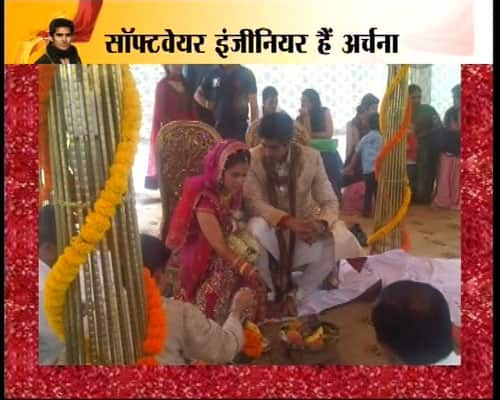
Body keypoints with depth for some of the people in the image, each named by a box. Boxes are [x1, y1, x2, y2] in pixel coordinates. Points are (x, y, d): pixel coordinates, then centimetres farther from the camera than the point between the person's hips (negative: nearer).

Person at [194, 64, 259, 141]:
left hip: (240, 128, -2)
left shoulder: (246, 74, 0)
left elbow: (253, 104, -1)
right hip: (219, 127, 3)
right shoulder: (213, 74, 7)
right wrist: (207, 104, -1)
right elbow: (197, 94, 20)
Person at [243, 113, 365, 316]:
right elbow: (253, 202, -23)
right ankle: (270, 291, -9)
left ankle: (295, 294, -4)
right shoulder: (252, 159, -14)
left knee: (338, 242, -26)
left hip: (304, 226, 2)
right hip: (270, 227, -1)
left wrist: (322, 223, -36)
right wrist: (288, 221, -39)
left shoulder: (311, 157, -11)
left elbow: (330, 201, -12)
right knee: (256, 228, -36)